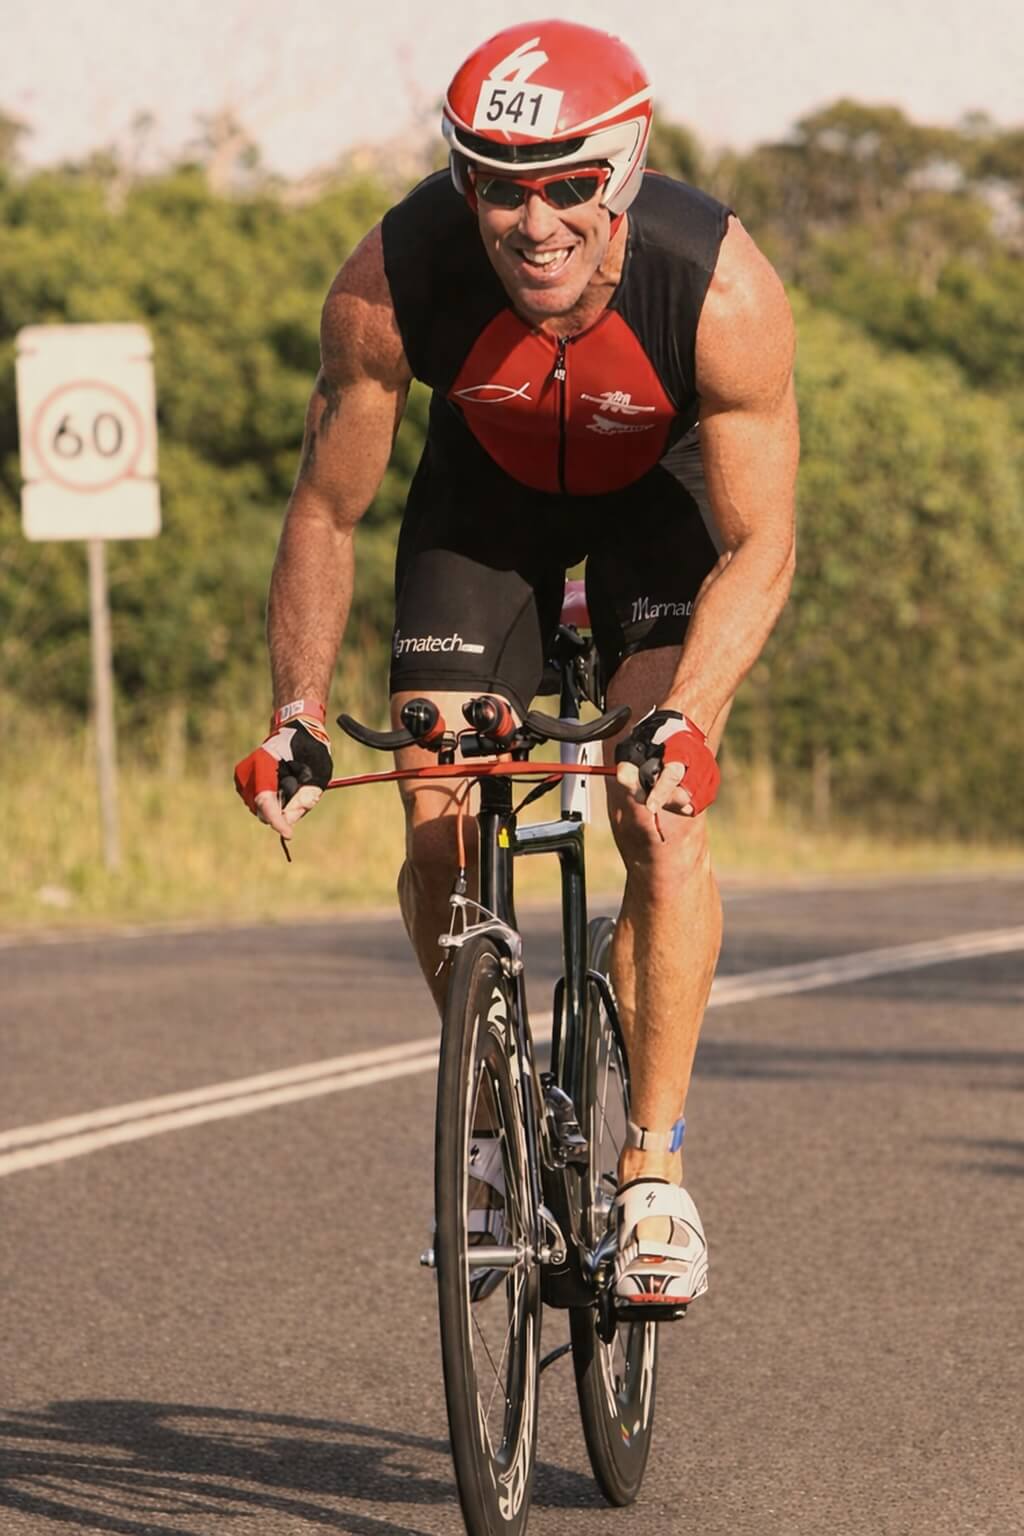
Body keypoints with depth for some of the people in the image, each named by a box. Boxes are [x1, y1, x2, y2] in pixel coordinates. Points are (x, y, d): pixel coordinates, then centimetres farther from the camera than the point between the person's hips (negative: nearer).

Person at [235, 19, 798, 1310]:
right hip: (488, 487, 2)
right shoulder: (390, 285, -33)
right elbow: (325, 516, -17)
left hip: (666, 487, -2)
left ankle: (655, 1168, -12)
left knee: (661, 819, -21)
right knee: (439, 833, -9)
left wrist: (683, 722, -43)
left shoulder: (722, 292, -37)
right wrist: (297, 715, -26)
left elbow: (759, 549, -29)